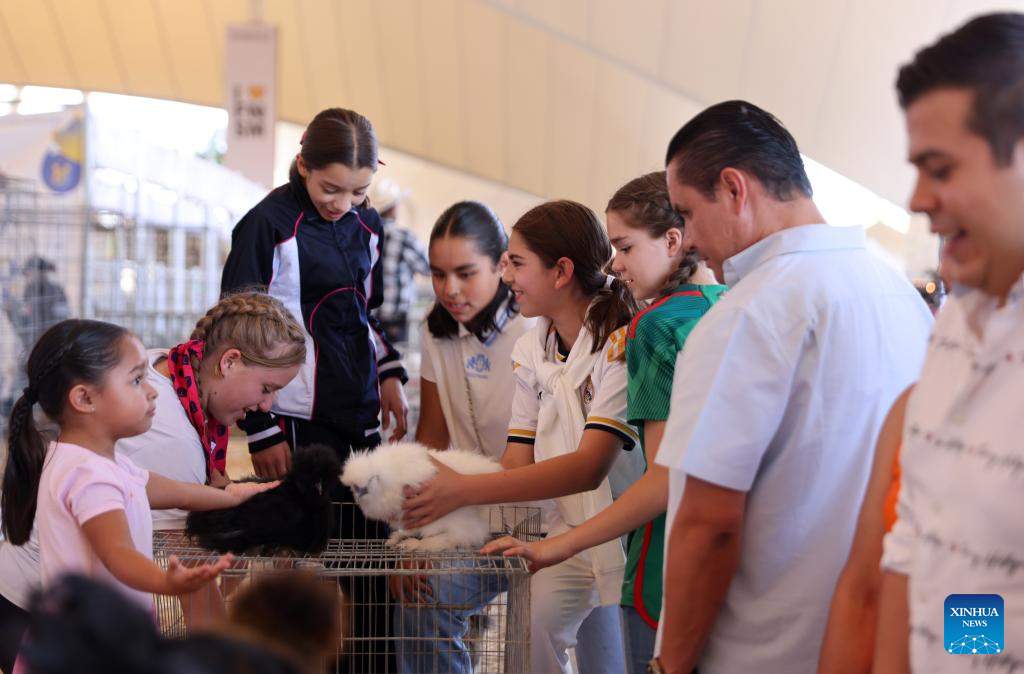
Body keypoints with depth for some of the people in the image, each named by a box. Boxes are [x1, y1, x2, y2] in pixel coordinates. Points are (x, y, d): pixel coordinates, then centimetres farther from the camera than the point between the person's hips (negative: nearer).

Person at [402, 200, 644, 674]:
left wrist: (465, 489, -30)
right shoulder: (530, 351, 5)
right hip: (565, 534, 5)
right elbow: (517, 461, 0)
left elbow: (588, 467, -26)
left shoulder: (621, 342, -18)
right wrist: (441, 496, -18)